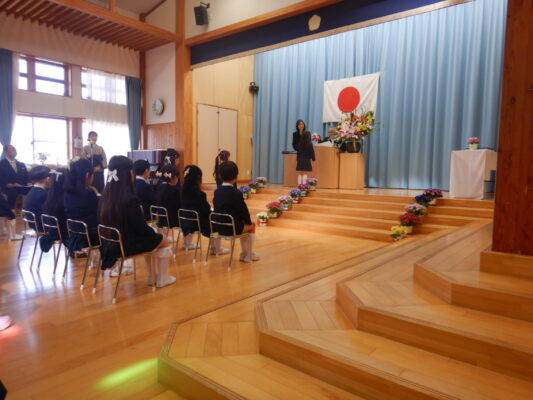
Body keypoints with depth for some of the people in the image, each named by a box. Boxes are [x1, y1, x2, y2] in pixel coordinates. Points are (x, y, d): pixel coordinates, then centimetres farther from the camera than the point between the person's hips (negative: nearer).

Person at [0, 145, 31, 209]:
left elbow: (27, 177, 19)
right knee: (13, 192, -40)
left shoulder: (21, 164, 23)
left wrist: (28, 183, -3)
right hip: (9, 188, -4)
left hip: (22, 187, 4)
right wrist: (9, 184, -20)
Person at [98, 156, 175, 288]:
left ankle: (152, 276, 38)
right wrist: (153, 232, 1)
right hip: (128, 244, -7)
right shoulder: (130, 199, -26)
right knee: (163, 242, 16)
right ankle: (161, 278, 25)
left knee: (149, 237, 31)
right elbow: (141, 228, -21)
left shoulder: (106, 196, -5)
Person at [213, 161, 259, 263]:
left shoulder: (217, 192, 0)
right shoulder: (236, 193, -19)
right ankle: (249, 255, 29)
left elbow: (218, 210, 10)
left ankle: (244, 253, 39)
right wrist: (249, 222, 9)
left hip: (219, 227, 6)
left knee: (244, 224, 32)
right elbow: (244, 211, -13)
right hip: (233, 228, -6)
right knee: (252, 226, 23)